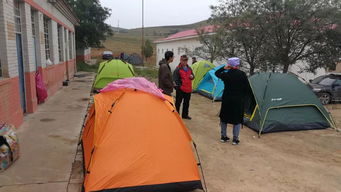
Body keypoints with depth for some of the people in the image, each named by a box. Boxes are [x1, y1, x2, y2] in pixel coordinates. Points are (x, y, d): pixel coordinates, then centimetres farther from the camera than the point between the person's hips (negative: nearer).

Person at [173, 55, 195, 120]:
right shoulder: (178, 69, -11)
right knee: (178, 102, -1)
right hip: (181, 89, -7)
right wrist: (178, 86, -20)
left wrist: (192, 76, -3)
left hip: (188, 89, 7)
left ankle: (185, 115, 30)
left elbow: (192, 75, 20)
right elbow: (175, 79, -14)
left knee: (186, 102, 16)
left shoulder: (189, 68, 10)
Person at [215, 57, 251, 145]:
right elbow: (247, 88, -4)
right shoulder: (242, 74, -9)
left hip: (226, 99, 2)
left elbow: (217, 73, 15)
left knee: (224, 118, 15)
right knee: (237, 120, 9)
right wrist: (243, 96, 10)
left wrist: (224, 68, 8)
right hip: (238, 100, -2)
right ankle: (235, 139, 12)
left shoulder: (225, 74, -6)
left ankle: (223, 136, 23)